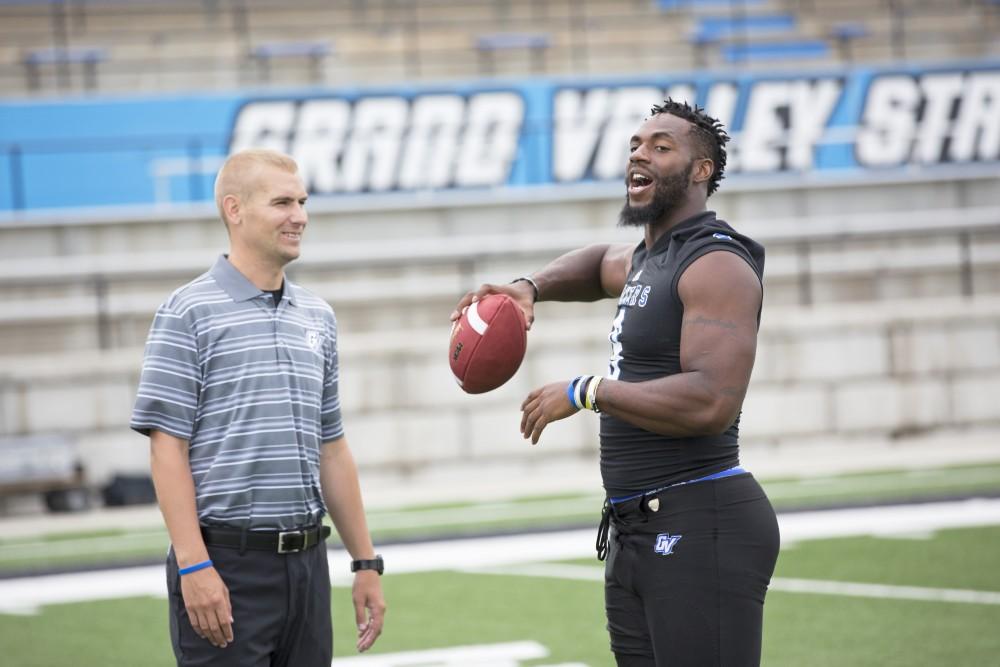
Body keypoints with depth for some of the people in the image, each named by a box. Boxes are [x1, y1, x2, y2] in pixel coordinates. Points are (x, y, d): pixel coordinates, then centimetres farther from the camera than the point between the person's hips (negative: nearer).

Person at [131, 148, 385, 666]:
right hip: (226, 564, -6)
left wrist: (365, 562, 15)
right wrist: (193, 566, -17)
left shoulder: (318, 317, 15)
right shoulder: (189, 313, -4)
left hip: (307, 564, 6)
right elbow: (168, 447, -9)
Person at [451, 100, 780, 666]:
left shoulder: (717, 265, -12)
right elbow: (602, 264, 45)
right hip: (634, 531, 10)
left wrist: (585, 393, -16)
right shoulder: (645, 261, 18)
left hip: (700, 528, -10)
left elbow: (711, 401, -25)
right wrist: (530, 288, 24)